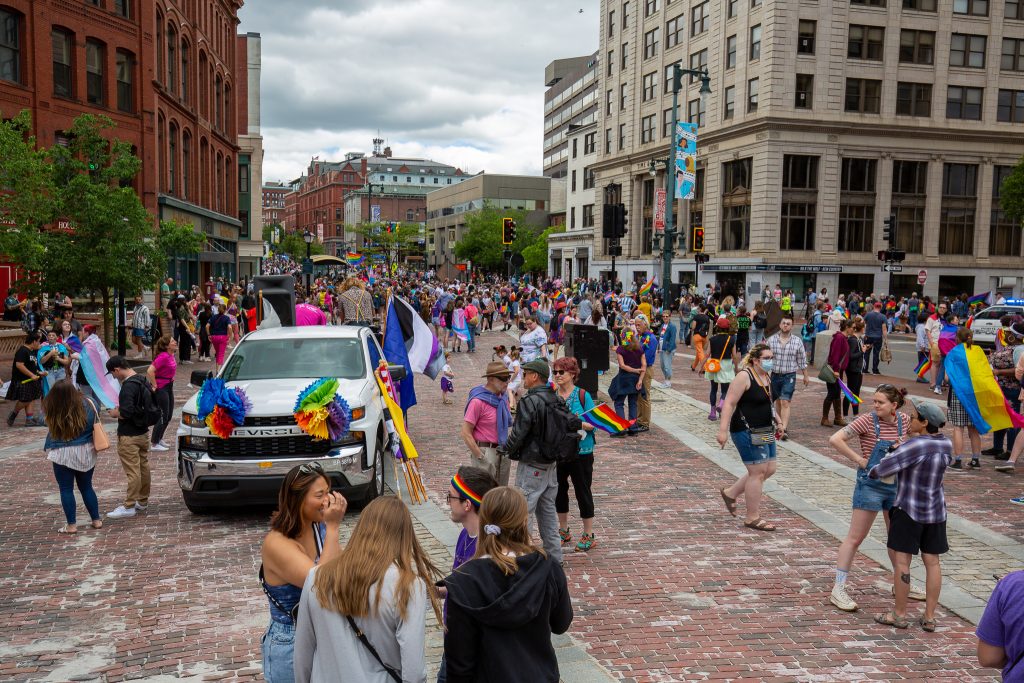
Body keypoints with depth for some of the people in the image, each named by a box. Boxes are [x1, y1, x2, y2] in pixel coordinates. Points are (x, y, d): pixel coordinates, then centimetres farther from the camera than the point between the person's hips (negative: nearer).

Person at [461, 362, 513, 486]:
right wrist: (480, 457, -16)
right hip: (485, 451, -8)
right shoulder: (478, 401, -17)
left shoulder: (503, 397, 7)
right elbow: (466, 433, -16)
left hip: (503, 451, 8)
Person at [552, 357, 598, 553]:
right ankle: (564, 532, 32)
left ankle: (588, 535, 16)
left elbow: (593, 424, -8)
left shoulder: (583, 395, -8)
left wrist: (579, 423, -26)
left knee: (583, 491, 3)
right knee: (559, 490, 14)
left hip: (580, 451, -4)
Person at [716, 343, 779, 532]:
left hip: (765, 431, 9)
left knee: (769, 468, 12)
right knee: (758, 472, -6)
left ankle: (731, 493, 26)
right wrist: (723, 430, -25)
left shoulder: (767, 376, 10)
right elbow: (729, 404, -20)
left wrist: (776, 421, 21)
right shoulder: (744, 377, -16)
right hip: (747, 431, -9)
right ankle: (752, 518, 6)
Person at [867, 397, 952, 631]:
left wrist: (872, 472, 2)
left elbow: (887, 465, -20)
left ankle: (899, 614, 9)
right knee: (932, 561, 9)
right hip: (936, 510, 7)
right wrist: (898, 448, 13)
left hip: (909, 509, -7)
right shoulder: (946, 444, 1)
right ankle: (929, 617, 15)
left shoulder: (917, 445, -22)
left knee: (901, 560, 2)